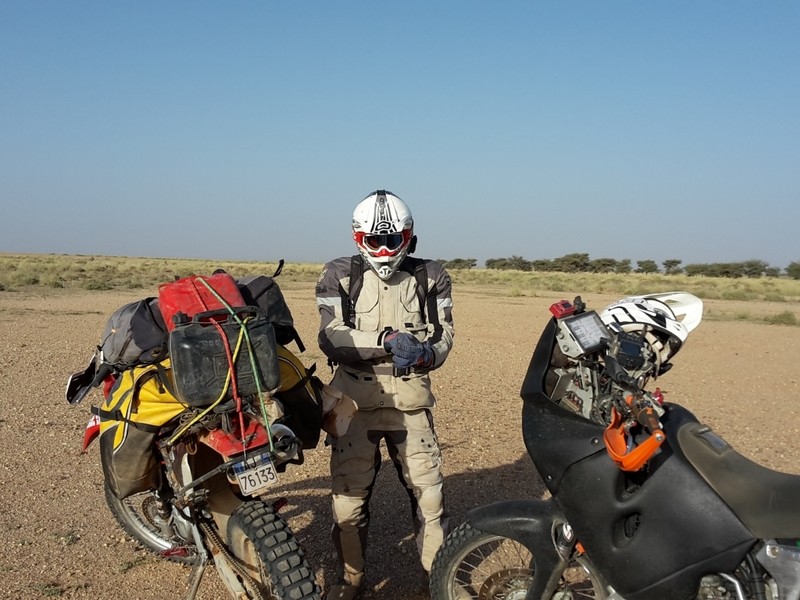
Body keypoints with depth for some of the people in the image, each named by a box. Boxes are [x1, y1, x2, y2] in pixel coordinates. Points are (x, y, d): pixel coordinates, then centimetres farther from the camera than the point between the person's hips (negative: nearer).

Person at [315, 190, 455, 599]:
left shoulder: (430, 277, 5)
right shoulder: (339, 276, 0)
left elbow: (444, 334, -2)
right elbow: (331, 338, -13)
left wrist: (425, 353, -25)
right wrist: (386, 340, -28)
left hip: (410, 401, 1)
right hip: (355, 400, -1)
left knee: (428, 489, 6)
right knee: (348, 494, 7)